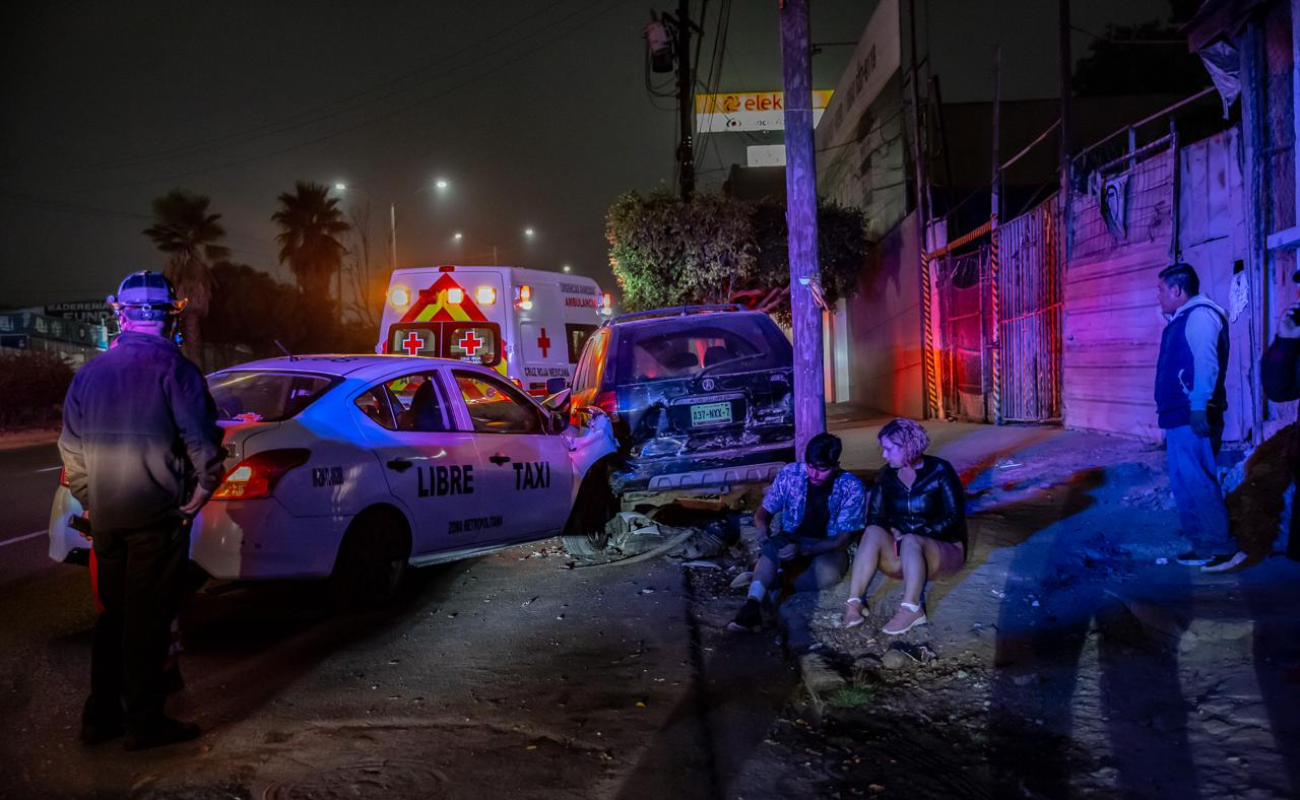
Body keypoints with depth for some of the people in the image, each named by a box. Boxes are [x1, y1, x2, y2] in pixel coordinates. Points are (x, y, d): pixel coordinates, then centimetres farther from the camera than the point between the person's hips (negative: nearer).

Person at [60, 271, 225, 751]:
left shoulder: (89, 374, 10)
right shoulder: (173, 368, -9)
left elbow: (71, 452, 12)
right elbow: (203, 442, -14)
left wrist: (92, 502, 18)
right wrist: (198, 495, -2)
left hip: (106, 518, 6)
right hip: (158, 517, -6)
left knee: (113, 615, 18)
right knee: (147, 620, 1)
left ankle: (100, 715, 24)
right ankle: (144, 723, 8)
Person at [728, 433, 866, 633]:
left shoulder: (852, 488, -15)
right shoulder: (790, 474, -9)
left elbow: (844, 539, -17)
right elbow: (764, 512, 1)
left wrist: (803, 550, -32)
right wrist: (763, 526, -26)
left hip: (829, 548, -1)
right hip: (791, 541, 1)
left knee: (827, 574, -37)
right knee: (771, 548, -35)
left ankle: (774, 579, -18)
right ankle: (752, 606, -51)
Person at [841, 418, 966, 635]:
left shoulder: (939, 471, -10)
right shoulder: (887, 474, 3)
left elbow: (954, 518, -15)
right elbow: (874, 517, 0)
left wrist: (910, 534, -22)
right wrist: (893, 533, -21)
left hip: (943, 551, -4)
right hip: (902, 554, 4)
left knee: (910, 542, -36)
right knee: (873, 532, -27)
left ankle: (911, 610, -44)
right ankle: (853, 604, -38)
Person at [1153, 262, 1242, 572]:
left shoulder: (1199, 314, -10)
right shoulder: (1184, 319, 21)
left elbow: (1205, 363, -21)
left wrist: (1198, 406, -28)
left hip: (1191, 417, -10)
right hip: (1179, 416, 10)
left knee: (1196, 483, -10)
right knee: (1185, 485, 12)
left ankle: (1220, 548, -5)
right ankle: (1204, 547, 18)